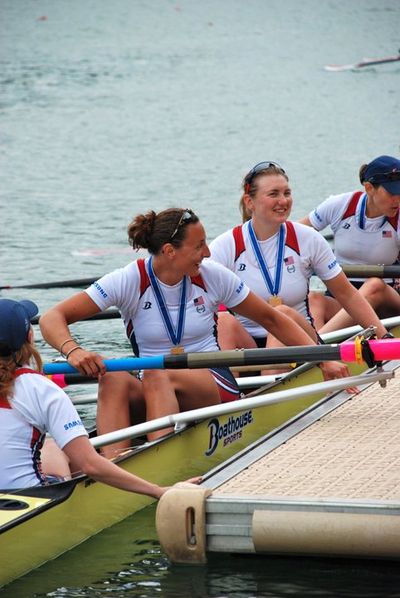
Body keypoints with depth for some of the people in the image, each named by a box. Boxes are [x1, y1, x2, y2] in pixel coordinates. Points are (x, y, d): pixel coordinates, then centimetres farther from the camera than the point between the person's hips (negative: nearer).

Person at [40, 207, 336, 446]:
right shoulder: (130, 281, -6)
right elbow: (53, 318, -12)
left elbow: (271, 318, 12)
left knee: (158, 375, -35)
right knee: (114, 379, -34)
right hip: (154, 395, 1)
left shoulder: (212, 276, 0)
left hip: (216, 387, -1)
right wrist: (73, 351, -34)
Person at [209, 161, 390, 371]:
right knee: (224, 321, -31)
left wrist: (385, 338, -1)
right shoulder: (225, 247, -2)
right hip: (244, 345, 0)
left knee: (284, 314, -31)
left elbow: (347, 295, 8)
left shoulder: (308, 240, 2)